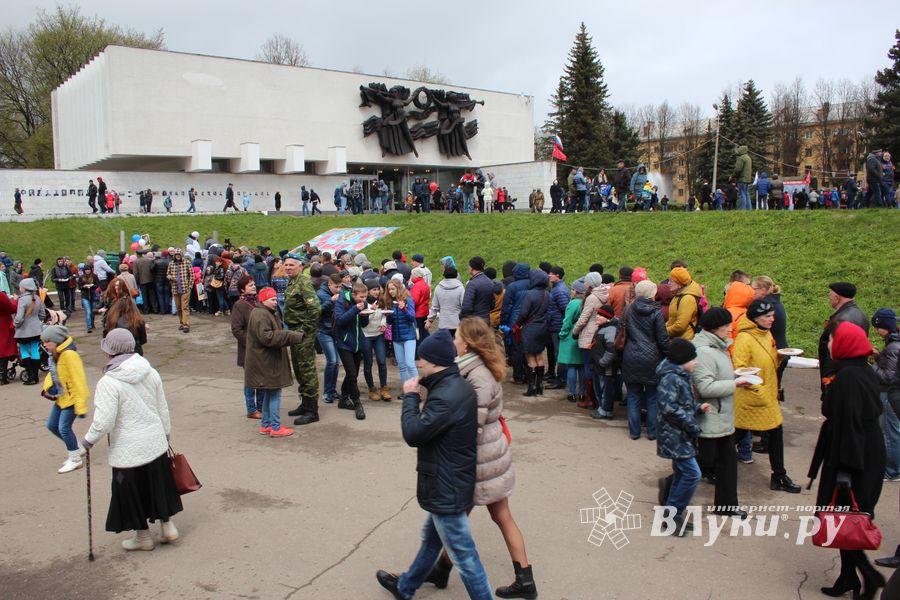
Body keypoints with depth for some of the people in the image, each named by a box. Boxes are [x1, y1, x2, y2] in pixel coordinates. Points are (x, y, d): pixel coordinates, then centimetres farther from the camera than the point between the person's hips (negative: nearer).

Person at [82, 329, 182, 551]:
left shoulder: (108, 383, -20)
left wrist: (89, 439, -1)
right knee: (158, 485, 22)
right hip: (156, 443, 5)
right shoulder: (150, 373, -2)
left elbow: (104, 422, -19)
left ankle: (143, 536, 29)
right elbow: (163, 409, 8)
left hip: (128, 450, -5)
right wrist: (166, 433, 22)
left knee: (133, 491, 13)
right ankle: (168, 526, 30)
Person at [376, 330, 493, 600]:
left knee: (464, 555, 3)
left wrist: (410, 397, -14)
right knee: (431, 537, 27)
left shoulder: (446, 396, -29)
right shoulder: (459, 386, 3)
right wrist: (423, 408, -1)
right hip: (453, 480, 11)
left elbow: (413, 434, -26)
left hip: (446, 488, -11)